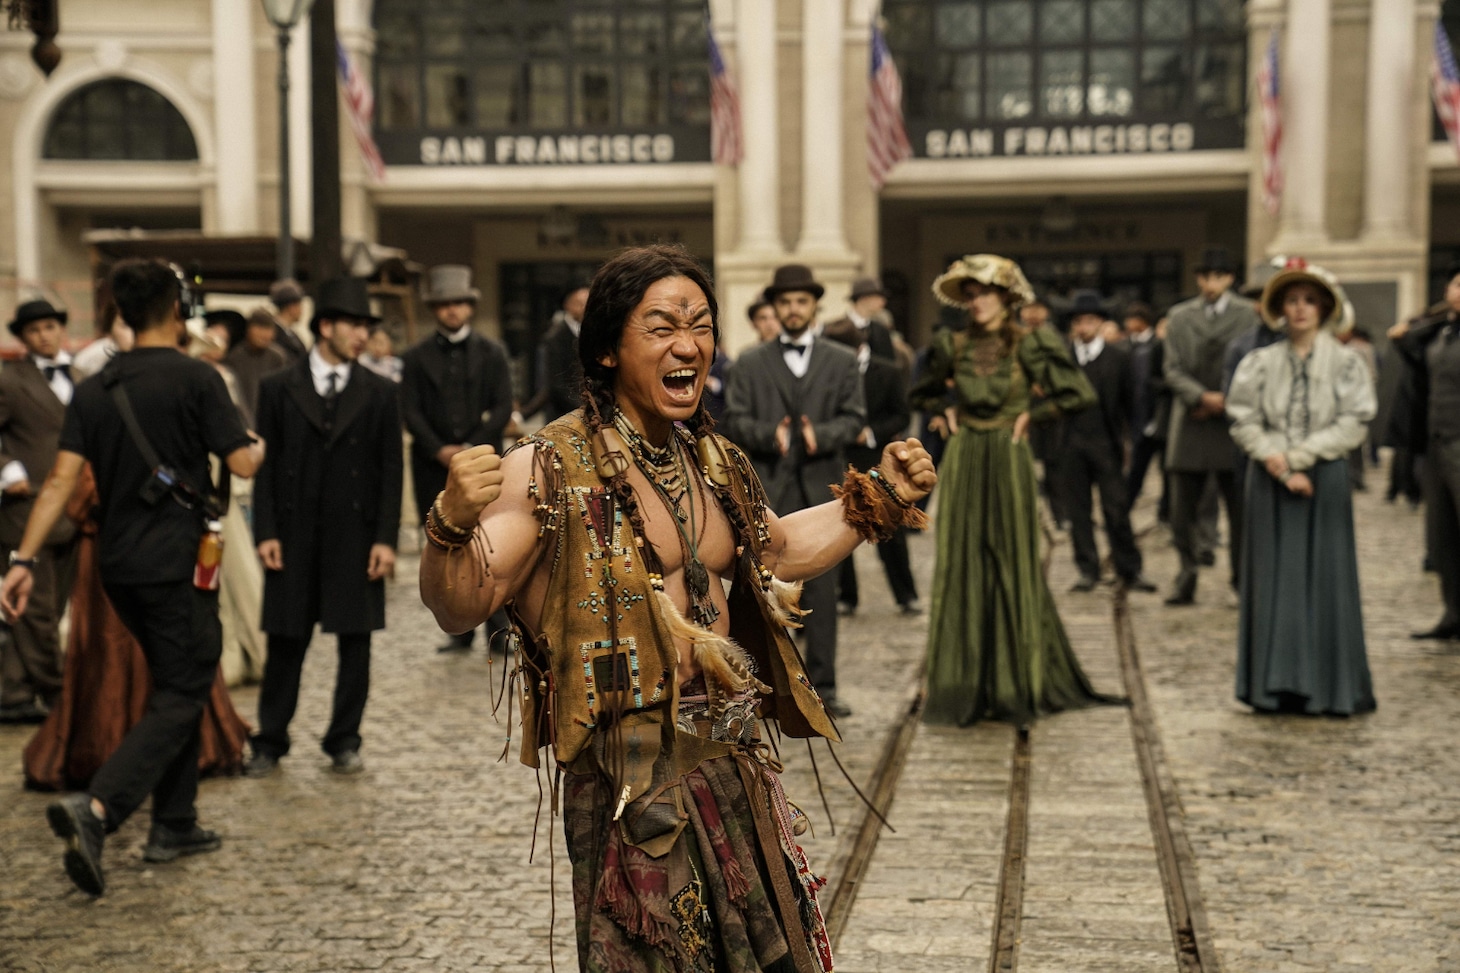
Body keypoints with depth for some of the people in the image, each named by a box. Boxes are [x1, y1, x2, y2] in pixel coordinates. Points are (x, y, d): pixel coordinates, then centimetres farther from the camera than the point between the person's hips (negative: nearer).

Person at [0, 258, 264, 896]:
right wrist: (258, 445, 13)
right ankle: (96, 809, -23)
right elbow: (242, 464, -11)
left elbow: (62, 478, 0)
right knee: (180, 698, -4)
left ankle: (174, 825, 22)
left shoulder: (95, 389, 7)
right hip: (176, 563, -7)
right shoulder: (195, 379, -10)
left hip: (118, 562, 7)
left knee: (175, 684, 20)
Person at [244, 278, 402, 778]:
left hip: (356, 538, 1)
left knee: (355, 642, 4)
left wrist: (385, 539, -5)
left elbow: (390, 470, 3)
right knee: (285, 644, 6)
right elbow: (266, 467, 2)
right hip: (295, 537, -1)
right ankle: (270, 743, 16)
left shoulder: (379, 393, 5)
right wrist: (266, 532, -6)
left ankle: (344, 741, 16)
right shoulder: (279, 389, 3)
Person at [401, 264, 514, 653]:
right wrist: (439, 450, -12)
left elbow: (503, 409, 1)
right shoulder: (418, 358, 10)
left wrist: (472, 448, -11)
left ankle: (498, 630, -3)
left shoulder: (492, 353, 9)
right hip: (434, 467, 1)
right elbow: (410, 412, 3)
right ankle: (461, 631, 9)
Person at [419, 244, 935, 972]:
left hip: (736, 768, 7)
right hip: (632, 784, -7)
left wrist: (878, 498, 19)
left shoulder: (714, 462, 10)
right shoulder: (551, 471, -12)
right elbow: (458, 608, -18)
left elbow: (780, 550, 28)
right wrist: (452, 525, -37)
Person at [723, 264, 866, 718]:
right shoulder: (750, 364, 11)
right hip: (766, 492, 0)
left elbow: (854, 419, 4)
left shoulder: (842, 361, 12)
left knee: (821, 591, 1)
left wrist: (821, 435, -16)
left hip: (820, 489, 0)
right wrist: (769, 434, -17)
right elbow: (734, 420, 3)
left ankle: (822, 685, 5)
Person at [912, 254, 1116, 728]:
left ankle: (1015, 685, 12)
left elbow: (1079, 394, -7)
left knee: (1013, 566, 3)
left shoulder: (1026, 345, -4)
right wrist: (945, 414, 5)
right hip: (963, 462, 3)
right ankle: (966, 687, 8)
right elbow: (922, 394, 23)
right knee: (962, 568, 2)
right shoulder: (953, 346, 6)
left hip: (1009, 461, -3)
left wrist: (1030, 415, -6)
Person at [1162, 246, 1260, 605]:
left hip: (1232, 425, -2)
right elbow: (1173, 370, 3)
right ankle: (1187, 577, 16)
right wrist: (1203, 397, -13)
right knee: (1181, 511, 2)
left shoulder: (1247, 314, 6)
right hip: (1190, 426, 2)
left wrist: (1223, 402, -8)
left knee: (1240, 511, 1)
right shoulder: (1180, 316, 11)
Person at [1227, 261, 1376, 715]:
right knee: (1274, 576, 1)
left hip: (1325, 478, -1)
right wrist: (1282, 469, -12)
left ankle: (1328, 688, 6)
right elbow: (1244, 422, 0)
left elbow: (1354, 424, -5)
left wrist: (1296, 455, -13)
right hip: (1270, 483, 1)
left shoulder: (1346, 363, 2)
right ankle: (1275, 686, 5)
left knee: (1325, 578, 0)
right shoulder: (1259, 363, 5)